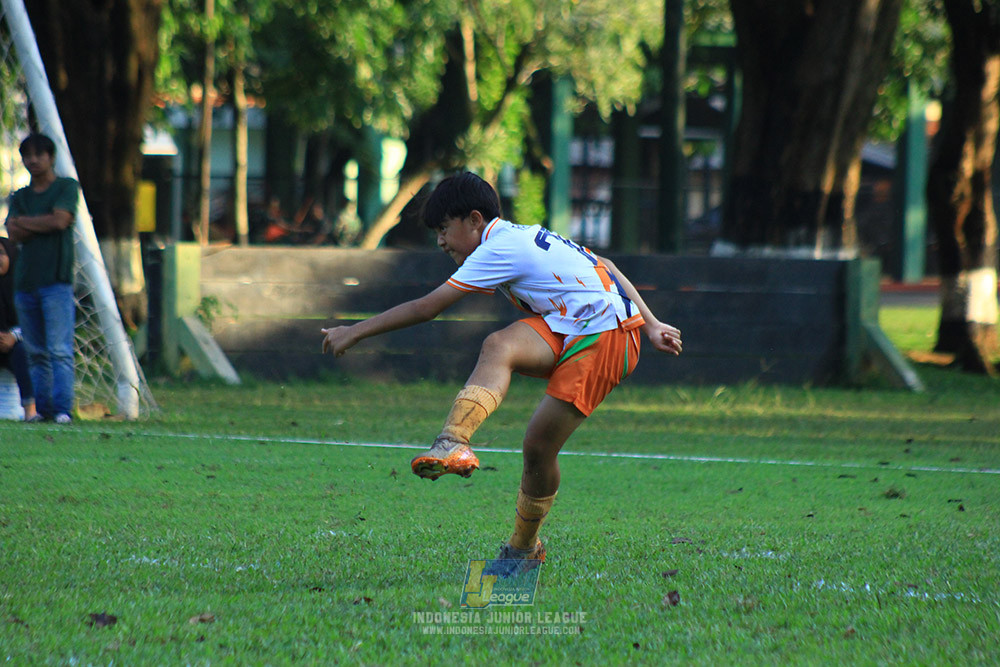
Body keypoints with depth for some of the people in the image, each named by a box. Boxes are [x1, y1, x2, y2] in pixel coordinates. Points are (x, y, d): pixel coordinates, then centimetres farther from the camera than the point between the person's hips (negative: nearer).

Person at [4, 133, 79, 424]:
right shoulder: (20, 197, 17)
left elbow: (60, 220, -11)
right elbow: (14, 234, 3)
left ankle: (63, 409, -16)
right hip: (25, 281, 5)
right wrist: (45, 223, -6)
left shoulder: (67, 187, 5)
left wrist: (25, 222, 0)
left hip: (56, 282, -5)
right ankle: (41, 408, 9)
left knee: (59, 350, -12)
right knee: (36, 353, 6)